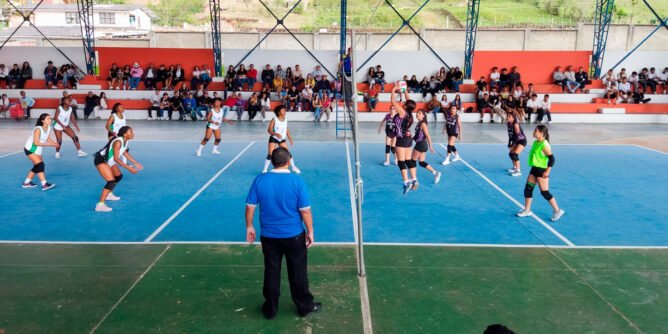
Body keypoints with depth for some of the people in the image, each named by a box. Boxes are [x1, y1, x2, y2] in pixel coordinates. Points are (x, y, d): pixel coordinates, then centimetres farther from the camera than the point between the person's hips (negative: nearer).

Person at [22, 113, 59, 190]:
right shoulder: (38, 129, -27)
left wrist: (55, 143, -16)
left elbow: (48, 139, 3)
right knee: (40, 164, -19)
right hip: (30, 149, -8)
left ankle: (27, 183, 29)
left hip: (38, 149, 8)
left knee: (37, 166, 13)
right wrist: (49, 144, -31)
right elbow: (36, 142, -28)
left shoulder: (49, 128, -5)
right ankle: (44, 185, -24)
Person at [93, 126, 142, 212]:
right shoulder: (118, 142, -30)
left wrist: (136, 163, 15)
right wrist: (129, 168, -33)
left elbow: (125, 153, 15)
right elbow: (116, 159, -31)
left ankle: (109, 194, 41)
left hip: (108, 160, 10)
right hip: (101, 160, -10)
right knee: (111, 181, -17)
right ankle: (100, 205, -16)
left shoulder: (126, 141, -3)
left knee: (119, 176, 21)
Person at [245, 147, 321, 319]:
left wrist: (249, 226, 14)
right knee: (298, 272, 14)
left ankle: (270, 309, 28)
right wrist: (310, 231, -1)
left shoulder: (260, 180, -8)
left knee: (271, 272, 16)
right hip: (293, 235, -2)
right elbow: (305, 211, -13)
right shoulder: (297, 181, -16)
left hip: (268, 236, 2)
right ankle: (305, 306, 29)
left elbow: (250, 206, -1)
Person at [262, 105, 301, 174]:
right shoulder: (274, 119, -14)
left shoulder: (285, 119, 0)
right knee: (270, 154, -9)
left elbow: (287, 130, 9)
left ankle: (294, 167, 20)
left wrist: (290, 139, 6)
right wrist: (276, 134, -34)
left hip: (282, 139, 4)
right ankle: (264, 170, 4)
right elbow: (269, 130, -17)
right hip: (273, 139, -4)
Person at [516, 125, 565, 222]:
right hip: (534, 169, 9)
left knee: (544, 192, -3)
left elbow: (551, 158, -21)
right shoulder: (536, 142, 7)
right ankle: (527, 211, 18)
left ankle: (557, 211, 12)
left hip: (542, 171, -9)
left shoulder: (544, 145, -20)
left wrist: (547, 171, -21)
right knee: (528, 189, 8)